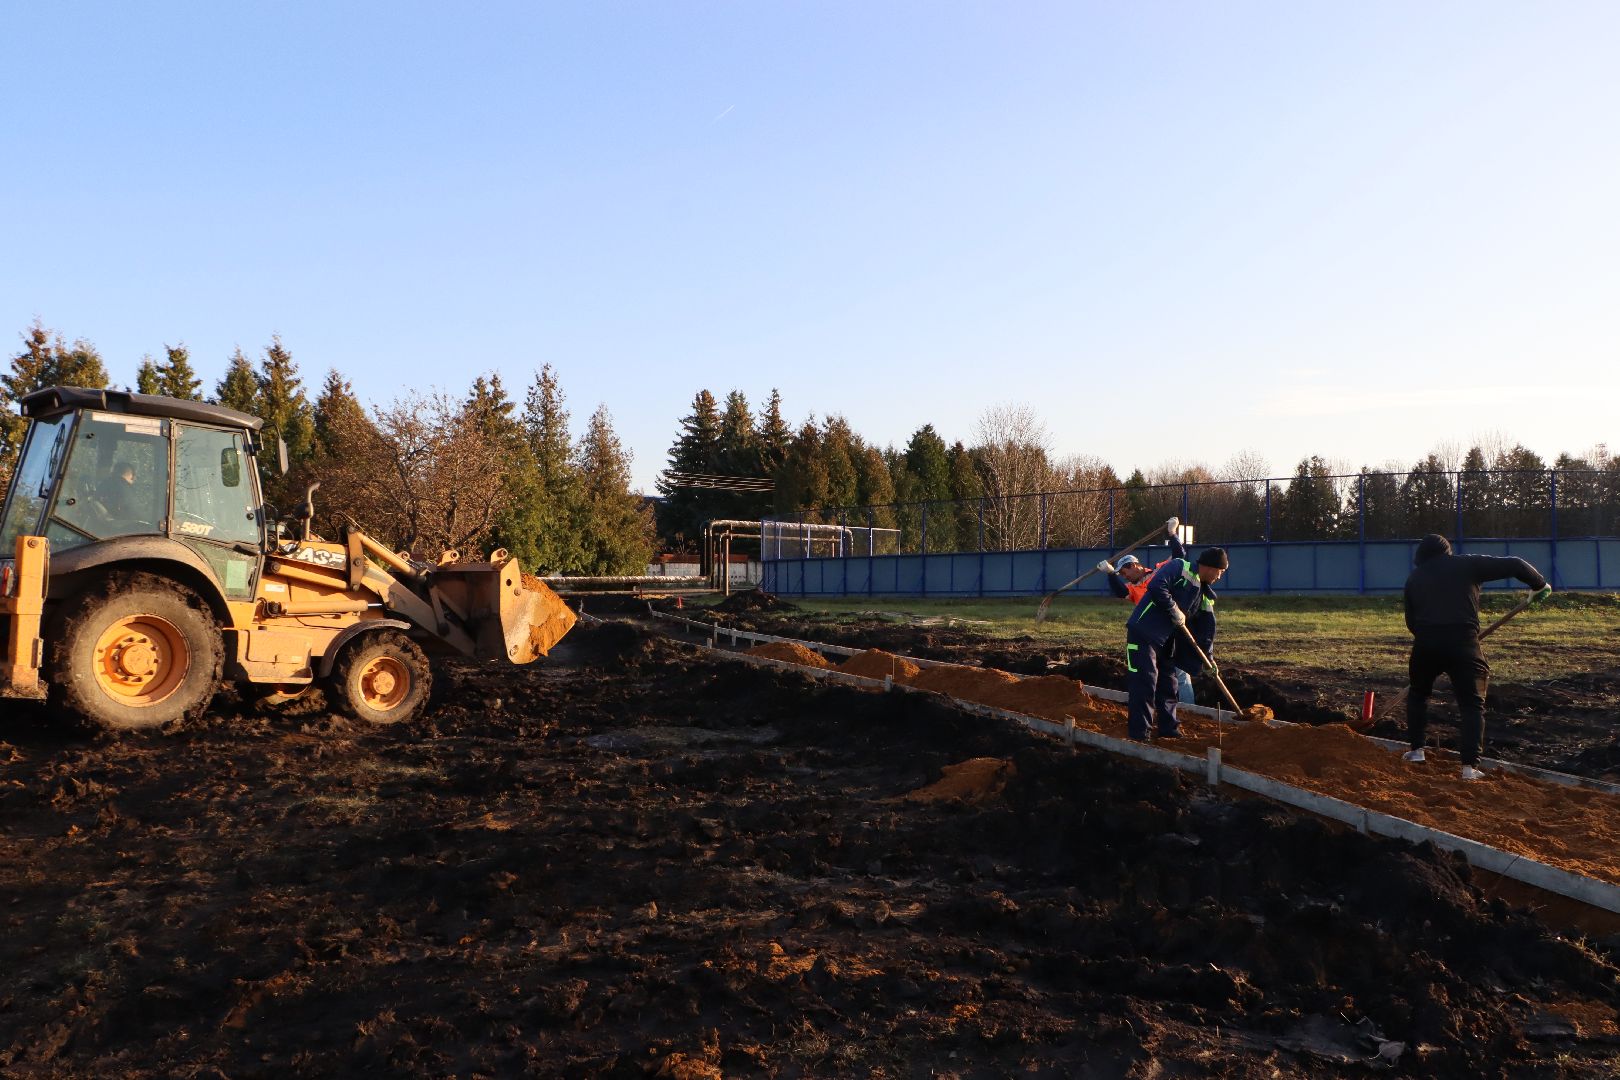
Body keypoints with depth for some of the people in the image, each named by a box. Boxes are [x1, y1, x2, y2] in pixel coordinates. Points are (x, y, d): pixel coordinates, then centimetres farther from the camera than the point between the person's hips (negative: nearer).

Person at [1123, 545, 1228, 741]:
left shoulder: (1205, 596, 13)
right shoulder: (1179, 567, -10)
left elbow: (1206, 628, 17)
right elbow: (1156, 586, -26)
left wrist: (1208, 657, 13)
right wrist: (1175, 611, -19)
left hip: (1166, 641, 9)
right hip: (1143, 632, -9)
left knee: (1167, 684, 15)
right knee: (1145, 683, -10)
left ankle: (1168, 728, 28)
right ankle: (1139, 734, -6)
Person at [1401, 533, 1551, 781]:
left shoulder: (1414, 578, 17)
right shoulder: (1468, 564, 10)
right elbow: (1515, 565, 6)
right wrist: (1540, 584, 22)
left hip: (1426, 642, 2)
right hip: (1463, 642, -2)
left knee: (1418, 693, 27)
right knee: (1472, 704, 6)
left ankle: (1416, 749, 25)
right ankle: (1470, 765, -6)